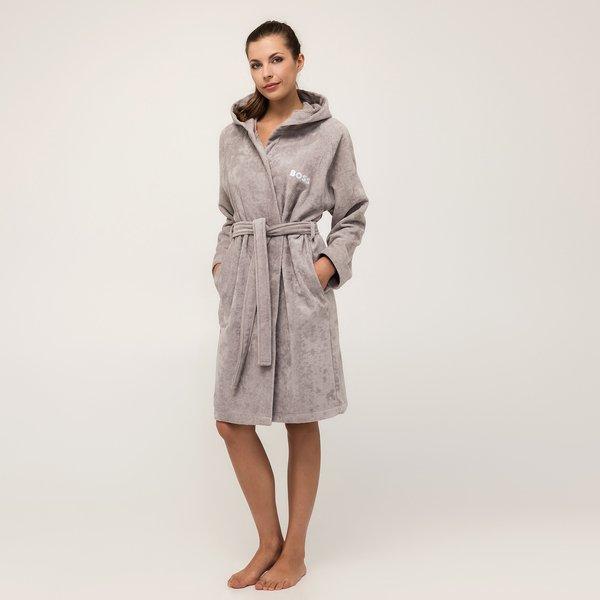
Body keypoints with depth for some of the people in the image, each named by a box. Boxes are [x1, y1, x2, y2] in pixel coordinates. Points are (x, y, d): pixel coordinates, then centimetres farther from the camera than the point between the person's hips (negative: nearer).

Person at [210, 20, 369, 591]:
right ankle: (269, 542, 24)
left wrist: (331, 263, -10)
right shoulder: (233, 135, 11)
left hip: (300, 283, -4)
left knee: (301, 421, 5)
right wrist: (222, 261, 6)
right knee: (232, 421, 4)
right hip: (243, 283, 4)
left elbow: (352, 216, 5)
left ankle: (295, 552, 22)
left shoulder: (330, 132, 0)